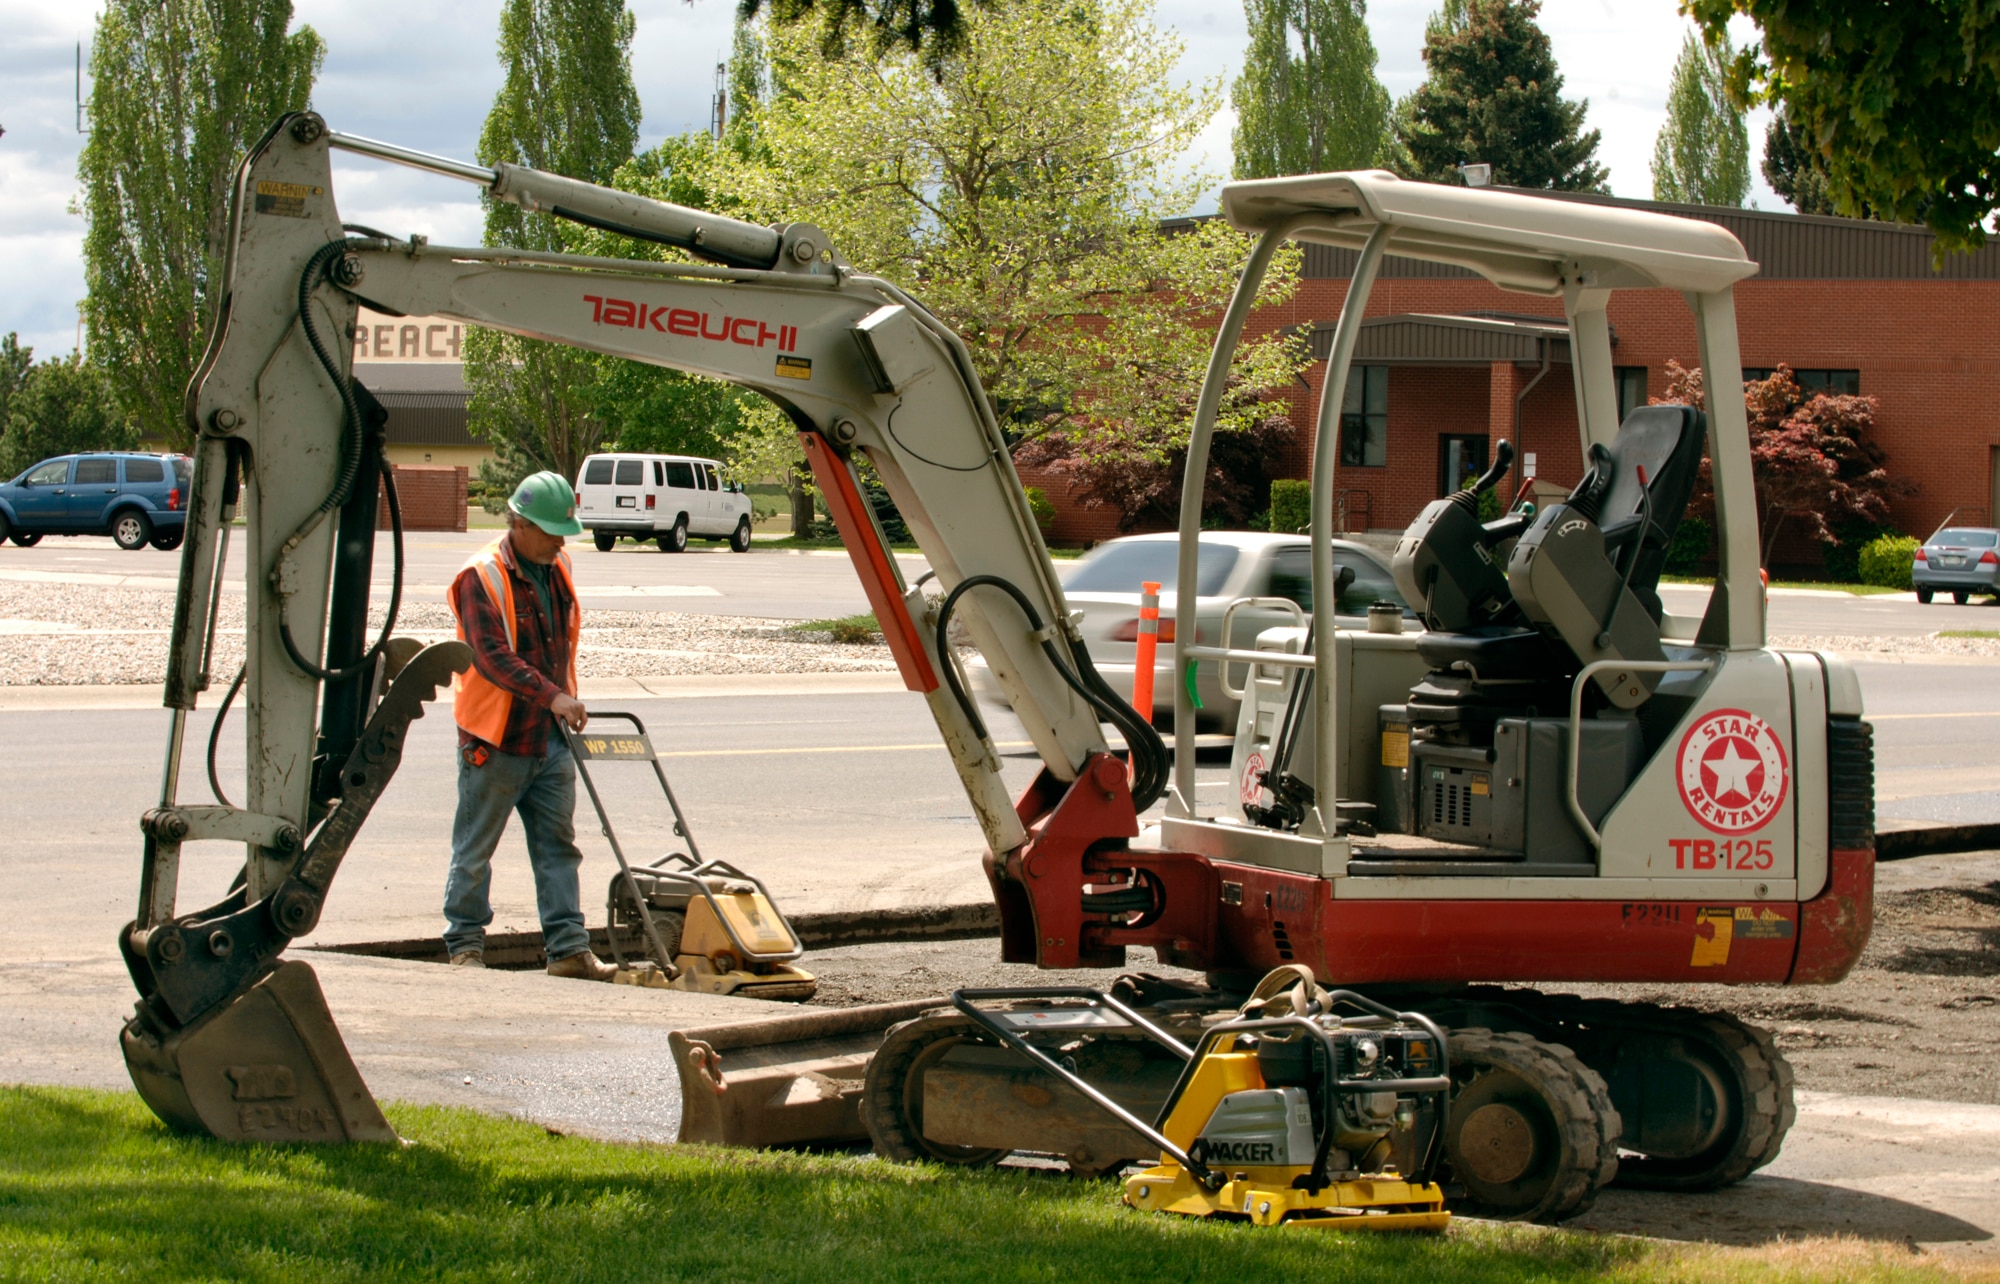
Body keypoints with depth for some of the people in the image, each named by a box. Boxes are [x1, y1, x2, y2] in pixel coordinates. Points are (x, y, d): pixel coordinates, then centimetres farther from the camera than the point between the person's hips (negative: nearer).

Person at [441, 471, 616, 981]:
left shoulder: (558, 569, 9)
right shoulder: (480, 578, -16)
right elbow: (493, 657, -27)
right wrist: (551, 696, -35)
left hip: (550, 739, 7)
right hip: (495, 743, -7)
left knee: (559, 844, 5)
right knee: (475, 849, 4)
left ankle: (569, 948, 7)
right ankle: (465, 945, 15)